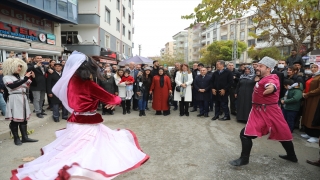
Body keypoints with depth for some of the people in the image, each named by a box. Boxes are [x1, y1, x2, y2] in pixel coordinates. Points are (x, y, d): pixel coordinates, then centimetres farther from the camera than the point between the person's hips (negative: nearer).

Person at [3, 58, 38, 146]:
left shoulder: (21, 77, 12)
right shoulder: (6, 77, -3)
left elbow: (28, 86, 13)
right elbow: (12, 86, -21)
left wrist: (31, 78, -2)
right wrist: (25, 78, -24)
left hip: (23, 98, 6)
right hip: (14, 99, -6)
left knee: (24, 118, 7)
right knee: (15, 119, 0)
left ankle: (25, 137, 13)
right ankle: (16, 138, 11)